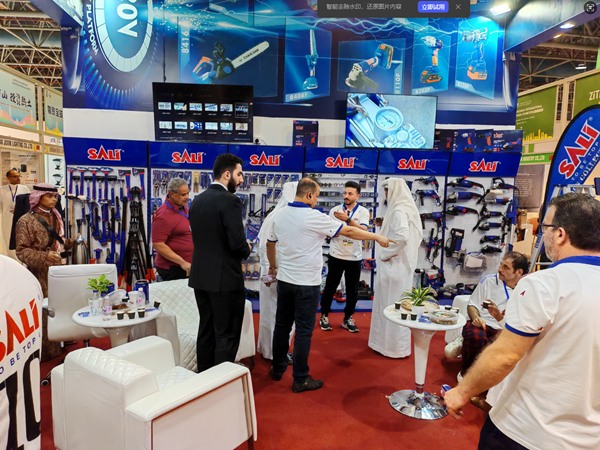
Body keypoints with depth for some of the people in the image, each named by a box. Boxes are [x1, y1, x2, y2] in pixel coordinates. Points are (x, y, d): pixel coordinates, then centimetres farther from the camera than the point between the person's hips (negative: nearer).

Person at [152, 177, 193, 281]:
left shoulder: (183, 207, 8)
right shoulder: (163, 216, -20)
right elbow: (158, 245, -23)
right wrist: (182, 262, -24)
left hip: (187, 266, 8)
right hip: (172, 269, -8)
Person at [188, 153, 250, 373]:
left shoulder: (197, 200, 8)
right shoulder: (230, 201, -17)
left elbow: (199, 237, 11)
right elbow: (237, 242, -23)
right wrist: (246, 250, 0)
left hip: (200, 277, 8)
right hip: (225, 280, -8)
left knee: (206, 332, 19)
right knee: (227, 336, 4)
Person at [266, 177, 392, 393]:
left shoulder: (280, 215, 3)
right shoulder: (314, 217, -16)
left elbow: (270, 244, 15)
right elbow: (348, 231, -10)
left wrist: (273, 266, 32)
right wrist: (377, 237, 1)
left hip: (284, 280, 6)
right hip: (307, 284, -6)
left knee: (282, 326, 17)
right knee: (303, 331, 3)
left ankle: (277, 369, 31)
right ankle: (300, 379, 14)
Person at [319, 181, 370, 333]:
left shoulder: (363, 211, 0)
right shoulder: (335, 210, 2)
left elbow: (363, 230, -18)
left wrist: (347, 219, -30)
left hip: (354, 257, 0)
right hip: (336, 255, 0)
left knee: (353, 291, 8)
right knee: (330, 288, 6)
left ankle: (347, 319, 25)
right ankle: (324, 316, 23)